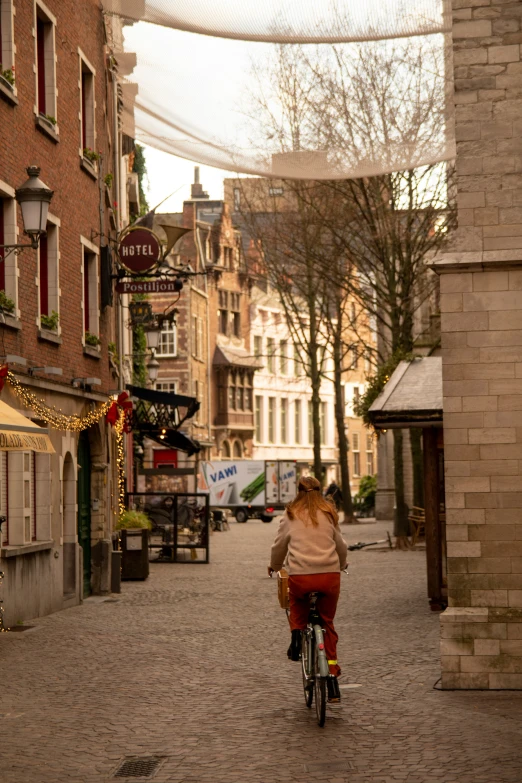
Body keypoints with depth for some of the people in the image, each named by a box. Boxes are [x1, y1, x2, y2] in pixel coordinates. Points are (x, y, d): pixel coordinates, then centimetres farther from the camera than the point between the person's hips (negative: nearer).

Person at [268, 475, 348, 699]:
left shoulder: (291, 515, 9)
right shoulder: (329, 514, 13)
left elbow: (279, 546, 16)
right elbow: (341, 546, 21)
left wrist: (274, 567, 35)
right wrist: (341, 565, 41)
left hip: (299, 576, -1)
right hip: (329, 575, 1)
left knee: (297, 608, 31)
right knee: (327, 622, 16)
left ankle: (296, 635, 6)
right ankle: (332, 668, 8)